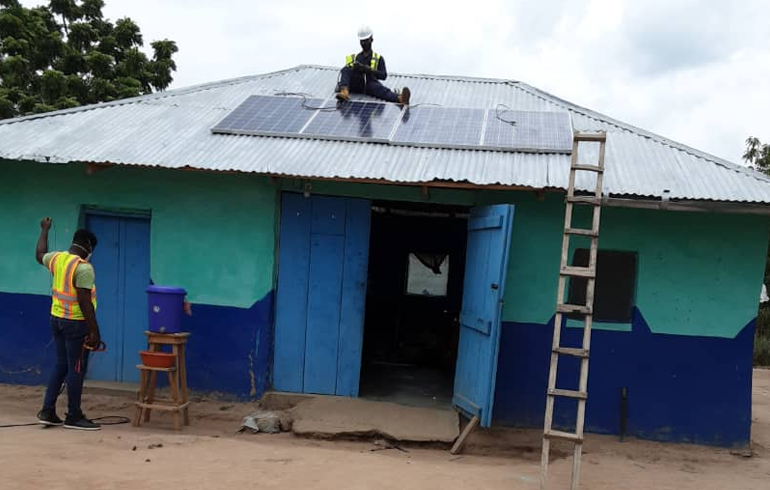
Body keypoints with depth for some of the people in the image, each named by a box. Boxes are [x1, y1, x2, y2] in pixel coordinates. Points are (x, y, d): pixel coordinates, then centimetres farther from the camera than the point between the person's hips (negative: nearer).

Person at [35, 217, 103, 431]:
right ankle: (73, 417, 8)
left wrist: (44, 230, 43)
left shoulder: (57, 258, 4)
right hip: (76, 323, -8)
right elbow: (84, 302, -22)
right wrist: (94, 331, -19)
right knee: (77, 369, 1)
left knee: (61, 365, 17)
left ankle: (47, 411, 19)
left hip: (57, 319, 8)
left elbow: (39, 255, 29)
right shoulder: (83, 267, -19)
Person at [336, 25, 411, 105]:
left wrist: (369, 70, -12)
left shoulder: (378, 59, 21)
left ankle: (400, 98, -66)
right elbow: (345, 72, 12)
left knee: (380, 89, -34)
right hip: (355, 84, 2)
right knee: (345, 70, -25)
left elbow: (384, 76, 6)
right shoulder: (353, 58, 27)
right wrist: (354, 69, -11)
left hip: (369, 84, -2)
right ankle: (344, 91, -56)